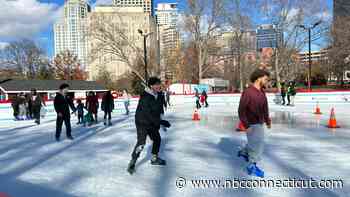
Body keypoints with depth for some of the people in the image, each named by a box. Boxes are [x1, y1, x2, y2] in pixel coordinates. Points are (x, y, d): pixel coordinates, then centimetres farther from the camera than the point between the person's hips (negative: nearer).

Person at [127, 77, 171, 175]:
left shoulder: (158, 95, -1)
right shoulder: (145, 97, -26)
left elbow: (159, 110, 10)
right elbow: (148, 114, -29)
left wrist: (158, 123, 11)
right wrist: (161, 122, -30)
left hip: (152, 123, 8)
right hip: (142, 123, -8)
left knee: (157, 139, 15)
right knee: (141, 143, -15)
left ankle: (154, 158, 36)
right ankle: (132, 163, 1)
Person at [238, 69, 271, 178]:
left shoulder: (262, 92, 5)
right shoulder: (248, 92, -21)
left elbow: (265, 107, 15)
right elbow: (241, 109, -21)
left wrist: (267, 120, 18)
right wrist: (246, 124, -21)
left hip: (260, 123, 9)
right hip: (252, 124, -9)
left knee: (257, 141, 23)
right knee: (257, 143, -2)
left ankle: (244, 152, 45)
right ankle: (252, 165, 15)